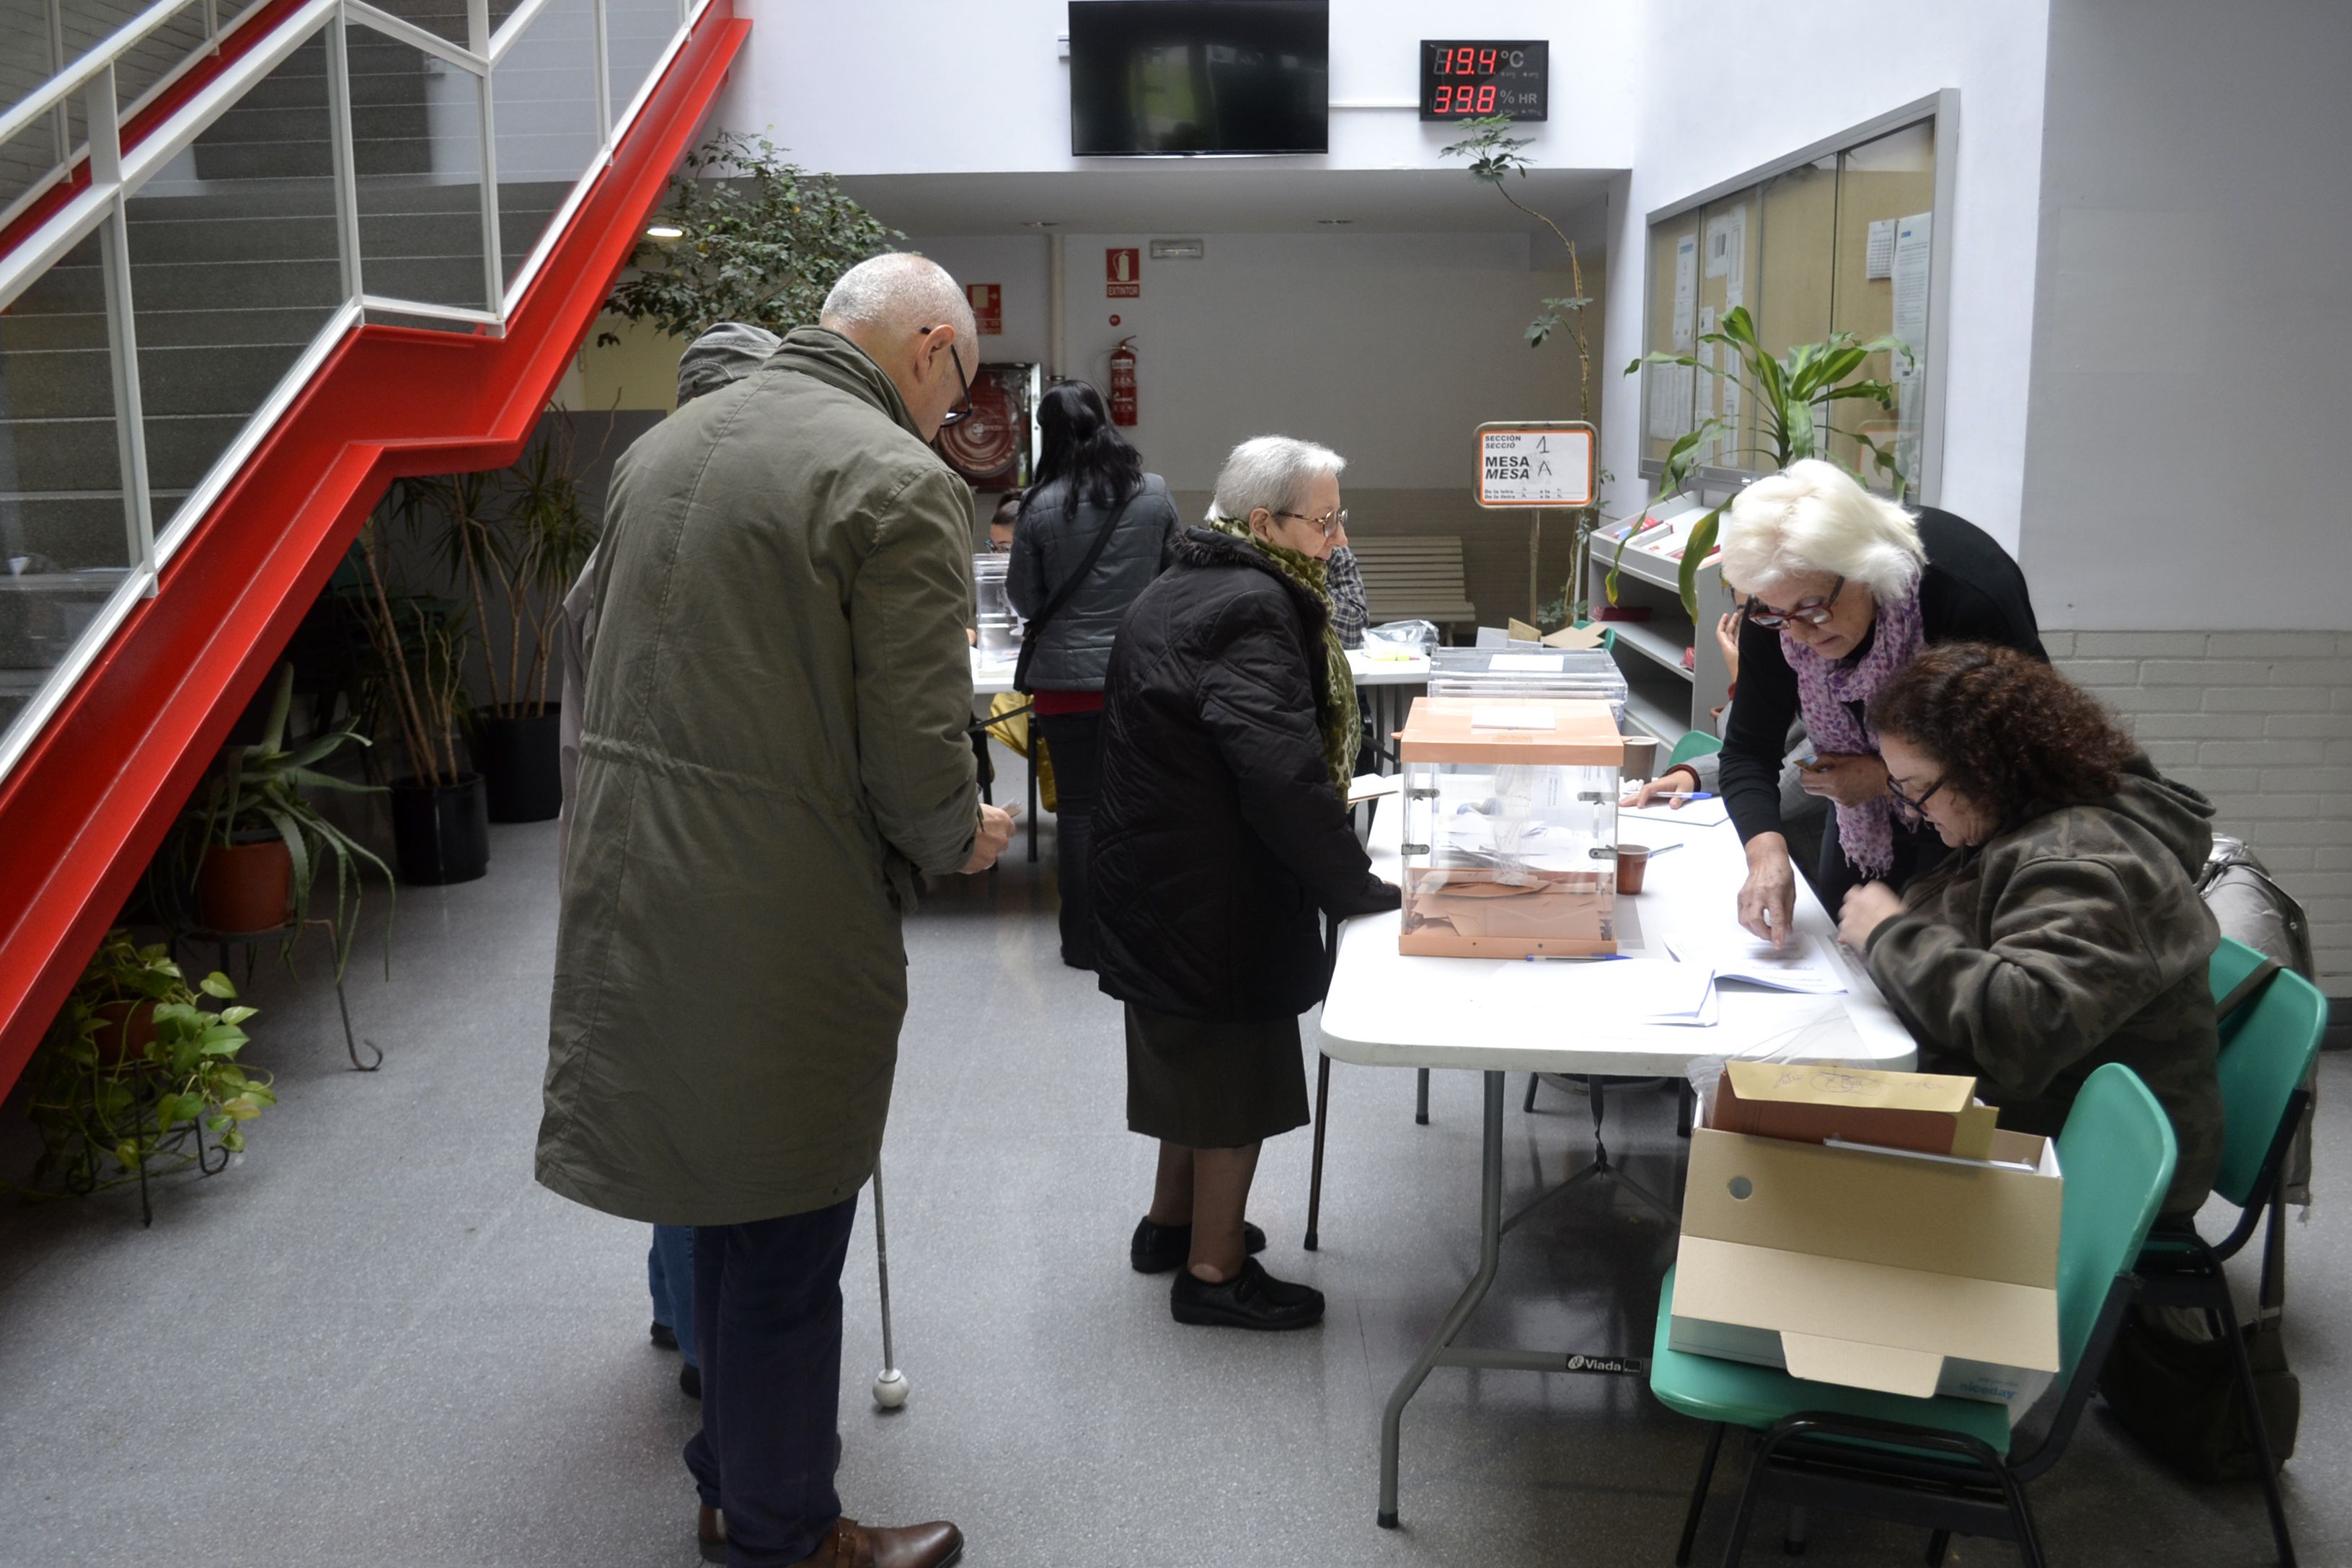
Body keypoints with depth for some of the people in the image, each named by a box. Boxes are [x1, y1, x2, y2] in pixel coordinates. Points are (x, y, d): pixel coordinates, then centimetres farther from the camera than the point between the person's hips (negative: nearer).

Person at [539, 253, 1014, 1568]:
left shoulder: (663, 447, 10)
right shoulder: (901, 485, -15)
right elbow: (916, 752, -18)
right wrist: (961, 839, 2)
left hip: (632, 892, 8)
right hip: (786, 919, -8)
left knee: (731, 1211, 23)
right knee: (784, 1248, 8)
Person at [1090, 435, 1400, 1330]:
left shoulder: (1188, 587, 12)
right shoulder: (1249, 609, -22)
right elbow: (1283, 769, -29)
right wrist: (1353, 887, -21)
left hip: (1165, 875, 10)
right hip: (1213, 890, -10)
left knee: (1195, 1051, 23)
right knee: (1235, 1069, 4)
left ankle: (1173, 1220, 39)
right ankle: (1214, 1269, 18)